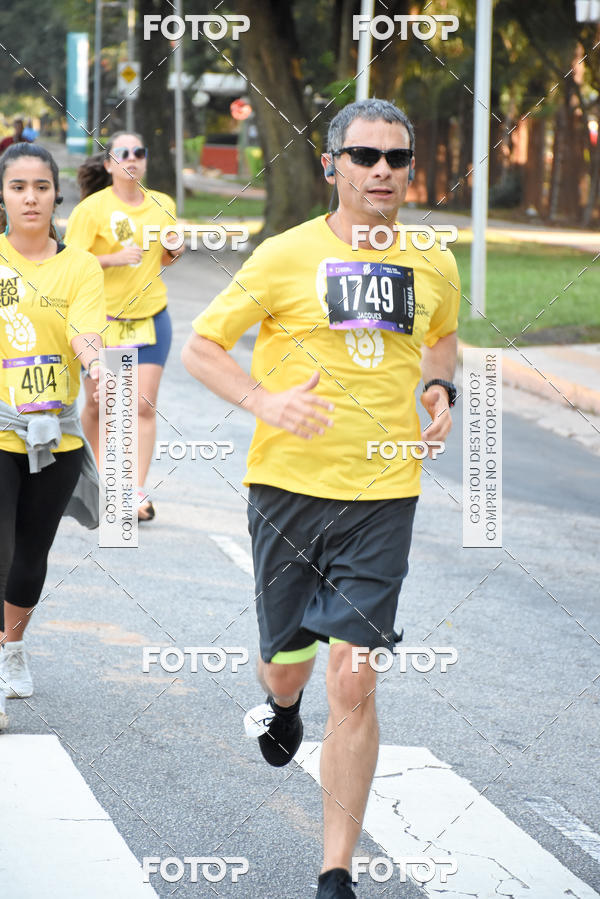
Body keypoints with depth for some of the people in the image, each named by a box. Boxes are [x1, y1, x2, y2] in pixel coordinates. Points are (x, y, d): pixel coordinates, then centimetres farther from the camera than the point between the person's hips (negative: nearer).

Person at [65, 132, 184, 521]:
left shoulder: (163, 205, 6)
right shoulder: (92, 208, -8)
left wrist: (176, 251, -2)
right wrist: (115, 258, -22)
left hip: (151, 317, 3)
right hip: (102, 317, -3)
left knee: (144, 405, -5)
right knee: (98, 403, 5)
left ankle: (138, 490, -4)